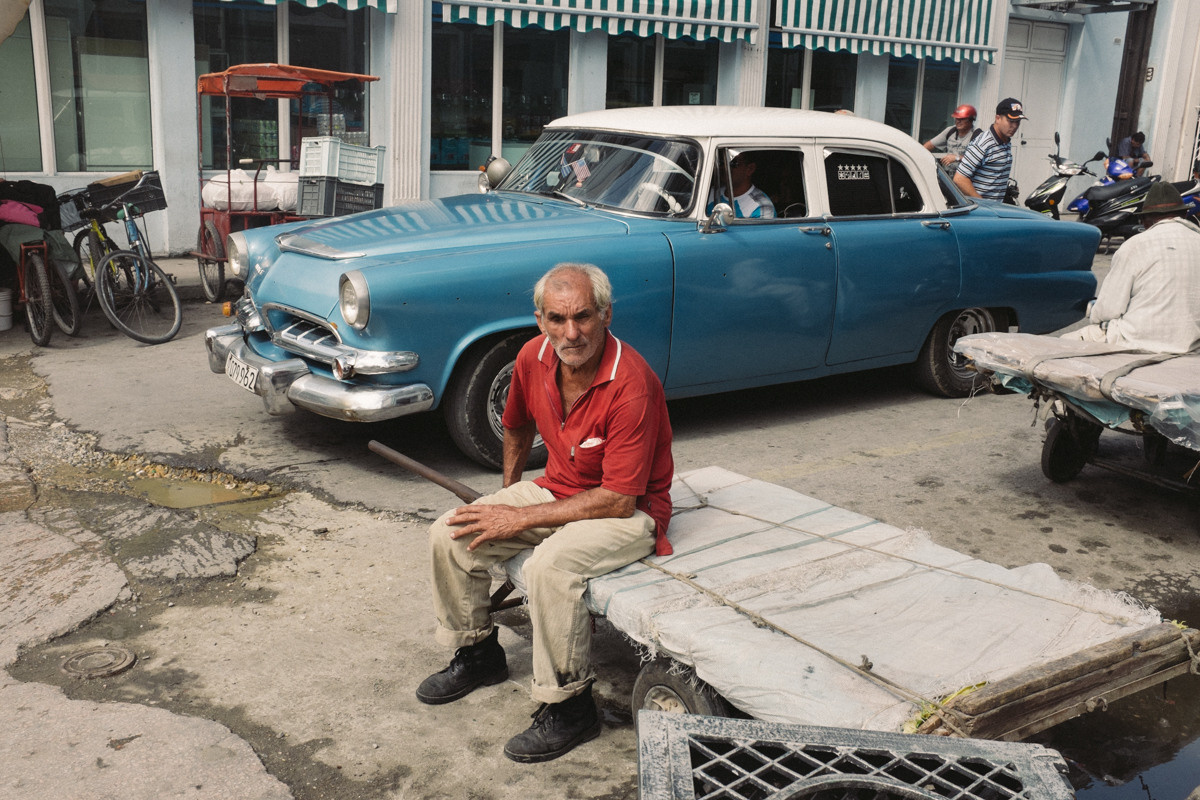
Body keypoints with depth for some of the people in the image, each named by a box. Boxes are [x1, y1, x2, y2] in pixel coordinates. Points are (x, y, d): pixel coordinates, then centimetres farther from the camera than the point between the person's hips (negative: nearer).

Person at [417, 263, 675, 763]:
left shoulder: (632, 385, -29)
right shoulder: (534, 357, -8)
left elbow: (619, 500, -28)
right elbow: (517, 426, 16)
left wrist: (521, 519, -24)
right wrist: (508, 492, 20)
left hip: (630, 512, -7)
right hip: (557, 491, 7)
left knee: (549, 566, -34)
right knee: (448, 535, -3)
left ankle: (569, 707, -13)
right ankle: (477, 655, 19)